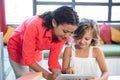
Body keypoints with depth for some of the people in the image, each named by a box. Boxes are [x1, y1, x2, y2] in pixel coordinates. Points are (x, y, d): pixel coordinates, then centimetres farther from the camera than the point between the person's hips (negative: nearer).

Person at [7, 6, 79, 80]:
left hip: (36, 52, 4)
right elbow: (28, 58, -32)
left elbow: (53, 60, -16)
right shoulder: (35, 26, -38)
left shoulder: (63, 36, -23)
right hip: (17, 49, -4)